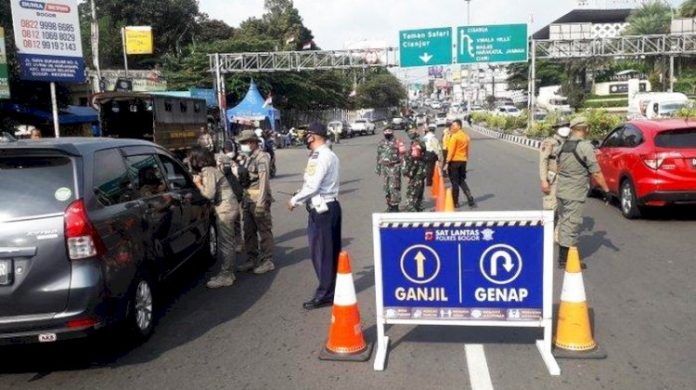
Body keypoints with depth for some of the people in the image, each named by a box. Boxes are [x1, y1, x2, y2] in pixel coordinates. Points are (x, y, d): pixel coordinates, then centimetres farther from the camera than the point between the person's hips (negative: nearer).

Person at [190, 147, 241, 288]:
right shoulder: (210, 170, 16)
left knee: (225, 243, -5)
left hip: (225, 209, -10)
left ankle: (226, 276, 1)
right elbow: (214, 192, 12)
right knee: (227, 242, 14)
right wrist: (200, 183, 5)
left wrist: (198, 184, -6)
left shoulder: (207, 171, -14)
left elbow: (209, 194, -19)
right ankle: (226, 273, 21)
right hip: (228, 207, 10)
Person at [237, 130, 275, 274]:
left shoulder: (262, 157, -11)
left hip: (258, 201, -9)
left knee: (264, 231, 0)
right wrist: (244, 200, 14)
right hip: (247, 200, 9)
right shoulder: (248, 158, 16)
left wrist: (260, 202, -24)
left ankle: (267, 261, 7)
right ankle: (252, 259, 25)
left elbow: (264, 180, -19)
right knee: (249, 231, 14)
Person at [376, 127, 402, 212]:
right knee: (386, 187, 10)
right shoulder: (381, 143, 11)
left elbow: (401, 155, -7)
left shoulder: (396, 143, -6)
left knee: (394, 187, -9)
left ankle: (395, 206, -2)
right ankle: (389, 205, 21)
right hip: (385, 167, 6)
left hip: (394, 168, -6)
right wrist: (378, 167, 17)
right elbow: (379, 157, 18)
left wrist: (402, 167, -11)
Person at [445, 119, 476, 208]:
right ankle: (470, 200, 4)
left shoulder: (454, 136, -12)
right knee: (462, 181, 17)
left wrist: (447, 162, -14)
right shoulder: (466, 136, 10)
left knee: (454, 182, 2)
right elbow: (467, 150, 14)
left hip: (454, 161, -7)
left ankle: (455, 203, 7)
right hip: (463, 161, 7)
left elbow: (451, 151, -15)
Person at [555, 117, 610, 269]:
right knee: (571, 227, -1)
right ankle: (565, 261, 4)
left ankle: (563, 257, 27)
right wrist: (606, 190, -8)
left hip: (561, 192, 8)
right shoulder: (585, 146, -14)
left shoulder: (564, 145, 9)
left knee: (564, 223, 17)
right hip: (575, 195, -8)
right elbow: (596, 172, -15)